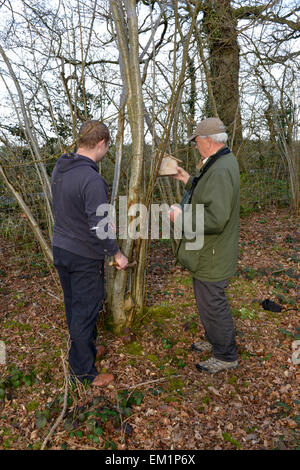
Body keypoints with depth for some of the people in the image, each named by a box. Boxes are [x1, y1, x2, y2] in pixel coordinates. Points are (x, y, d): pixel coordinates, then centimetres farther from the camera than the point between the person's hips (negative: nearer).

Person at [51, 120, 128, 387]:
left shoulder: (59, 169, 2)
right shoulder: (92, 180, -26)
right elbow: (98, 229, -27)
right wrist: (117, 254, -12)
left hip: (60, 248, 9)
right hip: (84, 257, -8)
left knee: (74, 307, 21)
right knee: (85, 312, 6)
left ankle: (87, 350, 41)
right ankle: (82, 370, 23)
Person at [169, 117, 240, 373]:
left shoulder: (220, 171, -27)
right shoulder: (225, 161, 9)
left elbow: (215, 219, -35)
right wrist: (189, 180, 16)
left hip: (212, 256, -11)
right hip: (209, 250, 11)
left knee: (213, 305, 5)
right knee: (209, 302, 25)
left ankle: (226, 356, 25)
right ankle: (214, 341, 45)